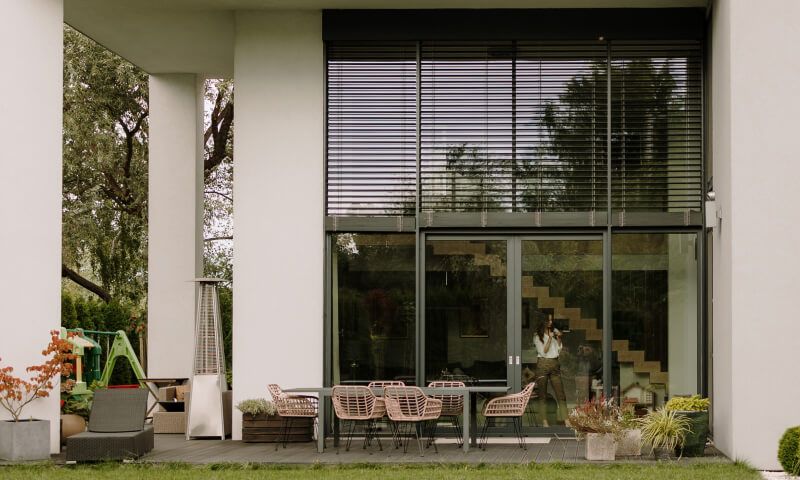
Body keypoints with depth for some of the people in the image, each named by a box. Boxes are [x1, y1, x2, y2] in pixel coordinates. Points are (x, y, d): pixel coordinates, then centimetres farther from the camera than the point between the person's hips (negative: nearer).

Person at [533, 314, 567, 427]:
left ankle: (565, 419, -5)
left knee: (561, 394, -2)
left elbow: (559, 350, 16)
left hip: (555, 364, 4)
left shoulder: (554, 332, 13)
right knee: (543, 395, -2)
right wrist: (550, 338, -11)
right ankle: (544, 421, -1)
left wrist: (559, 338, 1)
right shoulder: (537, 336, 0)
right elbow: (543, 351, -8)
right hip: (543, 364, -4)